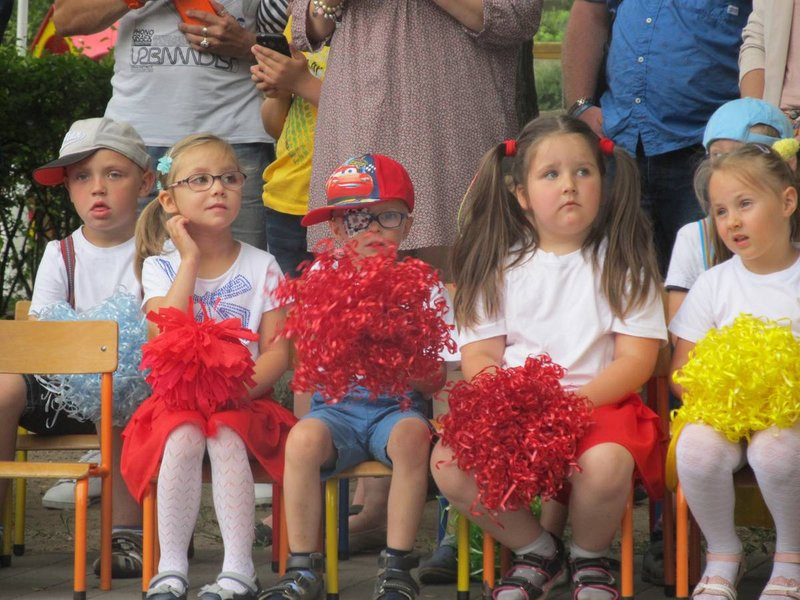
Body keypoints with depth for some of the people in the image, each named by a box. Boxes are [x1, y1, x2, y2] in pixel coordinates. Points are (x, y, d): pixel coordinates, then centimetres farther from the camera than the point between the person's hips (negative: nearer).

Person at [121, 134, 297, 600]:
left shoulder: (262, 267, 5)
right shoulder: (160, 265, 5)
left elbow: (278, 351, -3)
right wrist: (190, 259, -11)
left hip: (244, 400, 0)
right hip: (178, 397, 0)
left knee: (226, 437, -32)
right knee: (183, 437, -32)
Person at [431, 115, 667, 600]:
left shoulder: (623, 263, 5)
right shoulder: (502, 266, 11)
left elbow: (637, 360, -3)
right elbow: (479, 355, 6)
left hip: (598, 401, -2)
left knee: (606, 464, -36)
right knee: (448, 463, -25)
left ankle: (590, 558, 0)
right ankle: (537, 551, 1)